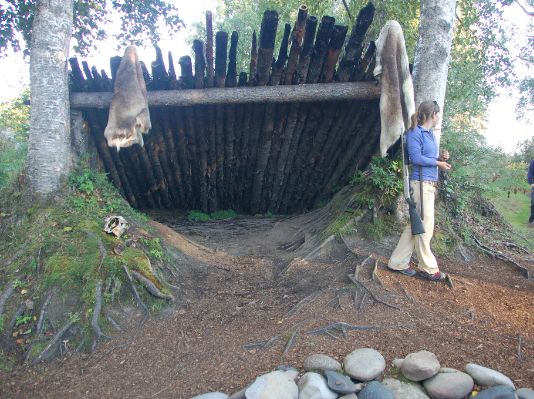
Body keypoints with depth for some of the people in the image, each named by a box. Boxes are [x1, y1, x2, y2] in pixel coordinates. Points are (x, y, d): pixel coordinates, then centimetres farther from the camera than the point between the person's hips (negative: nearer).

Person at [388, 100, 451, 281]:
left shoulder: (430, 134, 18)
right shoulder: (415, 132, -9)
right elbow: (416, 158, -17)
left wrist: (441, 156, 2)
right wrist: (438, 163, -8)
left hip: (430, 184, 9)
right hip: (421, 184, -9)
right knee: (425, 227, -2)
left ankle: (398, 262, 18)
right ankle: (428, 268, 10)